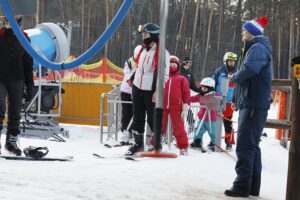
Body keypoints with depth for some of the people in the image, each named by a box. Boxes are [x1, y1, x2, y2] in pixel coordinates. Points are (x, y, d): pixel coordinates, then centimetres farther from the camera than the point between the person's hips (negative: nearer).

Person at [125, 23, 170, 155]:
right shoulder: (140, 49, 9)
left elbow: (164, 74, -13)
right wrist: (132, 79, 22)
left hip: (151, 90, -6)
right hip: (137, 88, 6)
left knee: (152, 119, -3)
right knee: (138, 117, 9)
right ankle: (138, 144, 18)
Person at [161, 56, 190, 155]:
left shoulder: (182, 79, 10)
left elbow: (186, 94, 5)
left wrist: (185, 109, -2)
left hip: (176, 107, -2)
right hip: (162, 106, 2)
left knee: (179, 128, -2)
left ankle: (183, 147, 5)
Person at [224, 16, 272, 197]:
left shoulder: (258, 47, -12)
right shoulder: (254, 48, 22)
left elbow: (249, 69, -30)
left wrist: (234, 77, -10)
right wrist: (237, 98, 14)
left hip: (254, 105, -11)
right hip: (250, 103, 11)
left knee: (245, 146, -10)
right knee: (252, 145, 13)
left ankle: (242, 186, -9)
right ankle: (253, 186, 19)